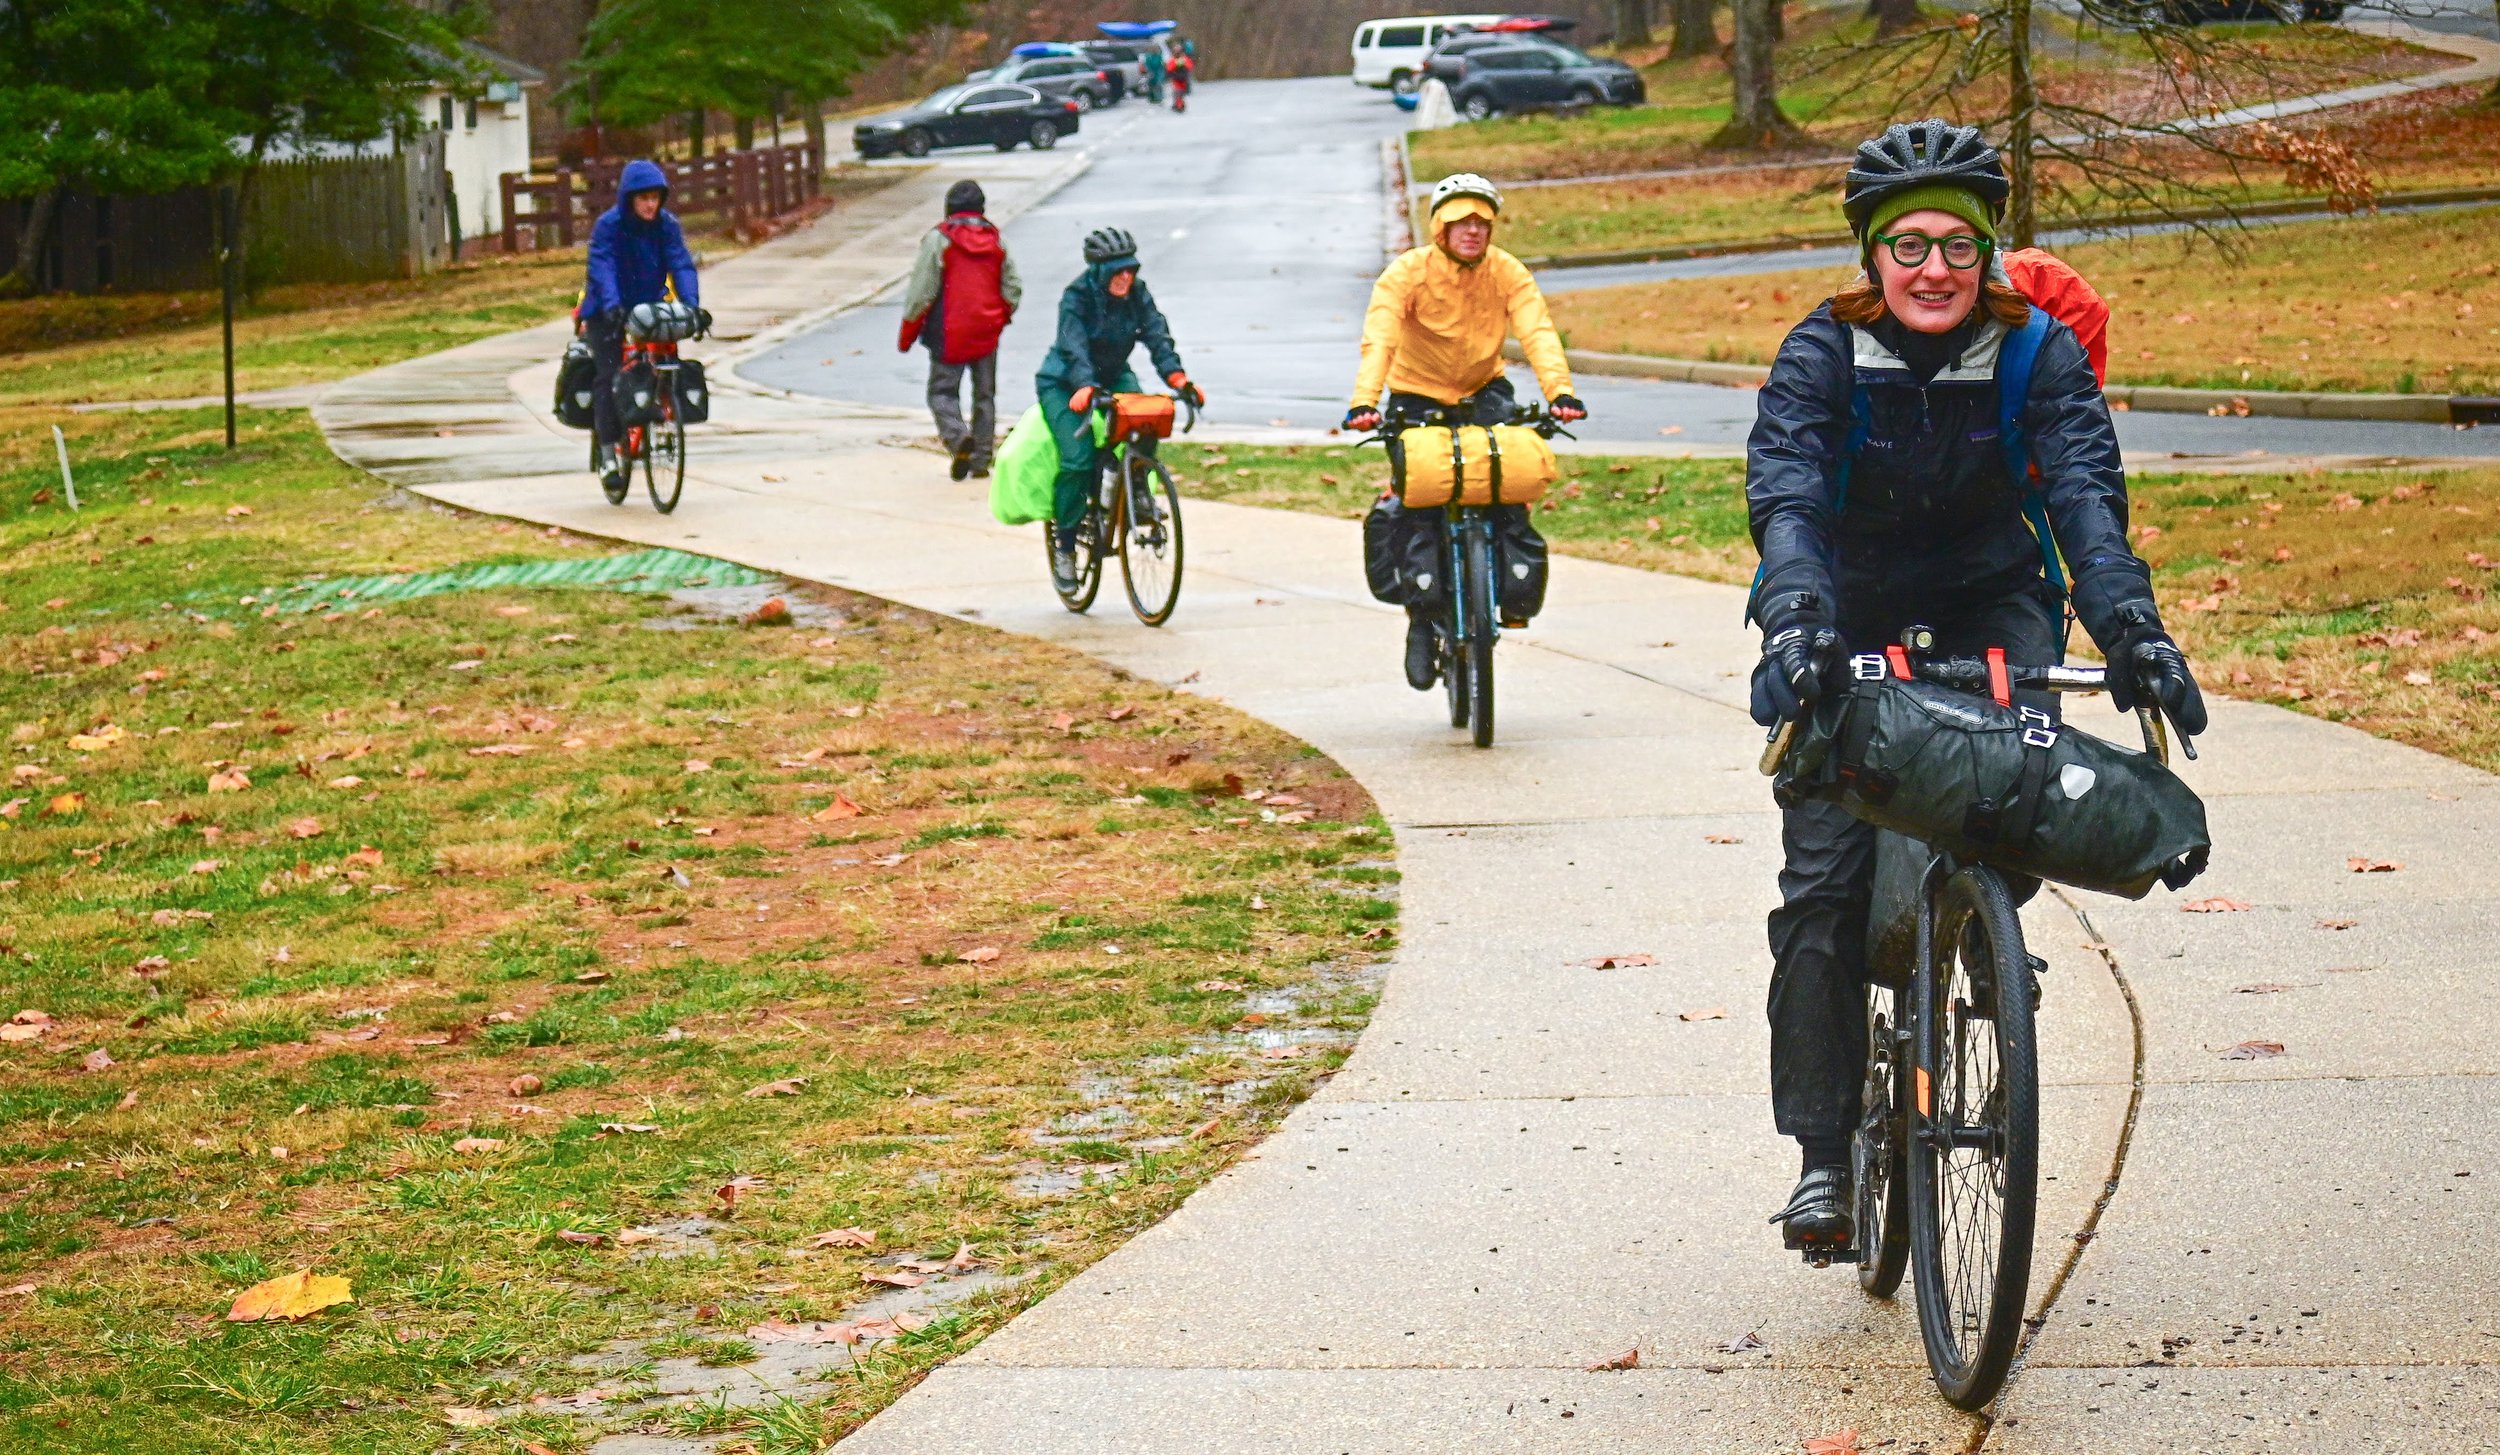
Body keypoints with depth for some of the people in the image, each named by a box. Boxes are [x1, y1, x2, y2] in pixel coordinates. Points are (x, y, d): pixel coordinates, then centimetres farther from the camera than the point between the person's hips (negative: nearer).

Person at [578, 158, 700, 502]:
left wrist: (691, 303, -32)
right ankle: (608, 457, -10)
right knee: (610, 379, -13)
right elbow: (602, 268, -28)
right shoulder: (608, 225, -17)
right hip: (607, 314, -4)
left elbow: (681, 264, -16)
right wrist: (611, 305, -46)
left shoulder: (667, 225, -7)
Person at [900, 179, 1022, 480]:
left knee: (942, 391, 4)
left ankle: (957, 435, -23)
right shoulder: (997, 240, 5)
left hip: (950, 334, -4)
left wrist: (907, 333, 0)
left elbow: (922, 291, -10)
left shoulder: (939, 239, -9)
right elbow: (1013, 289, 11)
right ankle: (981, 460, 13)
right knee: (985, 394, 13)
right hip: (987, 333, 4)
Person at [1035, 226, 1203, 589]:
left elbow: (1158, 336, -19)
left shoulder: (1137, 294, -10)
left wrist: (1179, 379, -36)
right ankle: (1064, 543, -6)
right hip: (1063, 383, -4)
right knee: (1079, 457, -22)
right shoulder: (1077, 297, -23)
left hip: (1114, 376, 4)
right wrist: (1086, 389, -54)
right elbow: (1074, 348, -35)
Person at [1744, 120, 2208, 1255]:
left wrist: (2129, 625, -43)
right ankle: (1823, 1153, -6)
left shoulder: (2038, 352, -13)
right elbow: (1783, 494, -31)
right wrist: (1796, 622, -50)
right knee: (1825, 880, -12)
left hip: (1989, 606, 1)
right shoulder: (1822, 354, -17)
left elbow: (2087, 493, -25)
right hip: (1848, 617, -1)